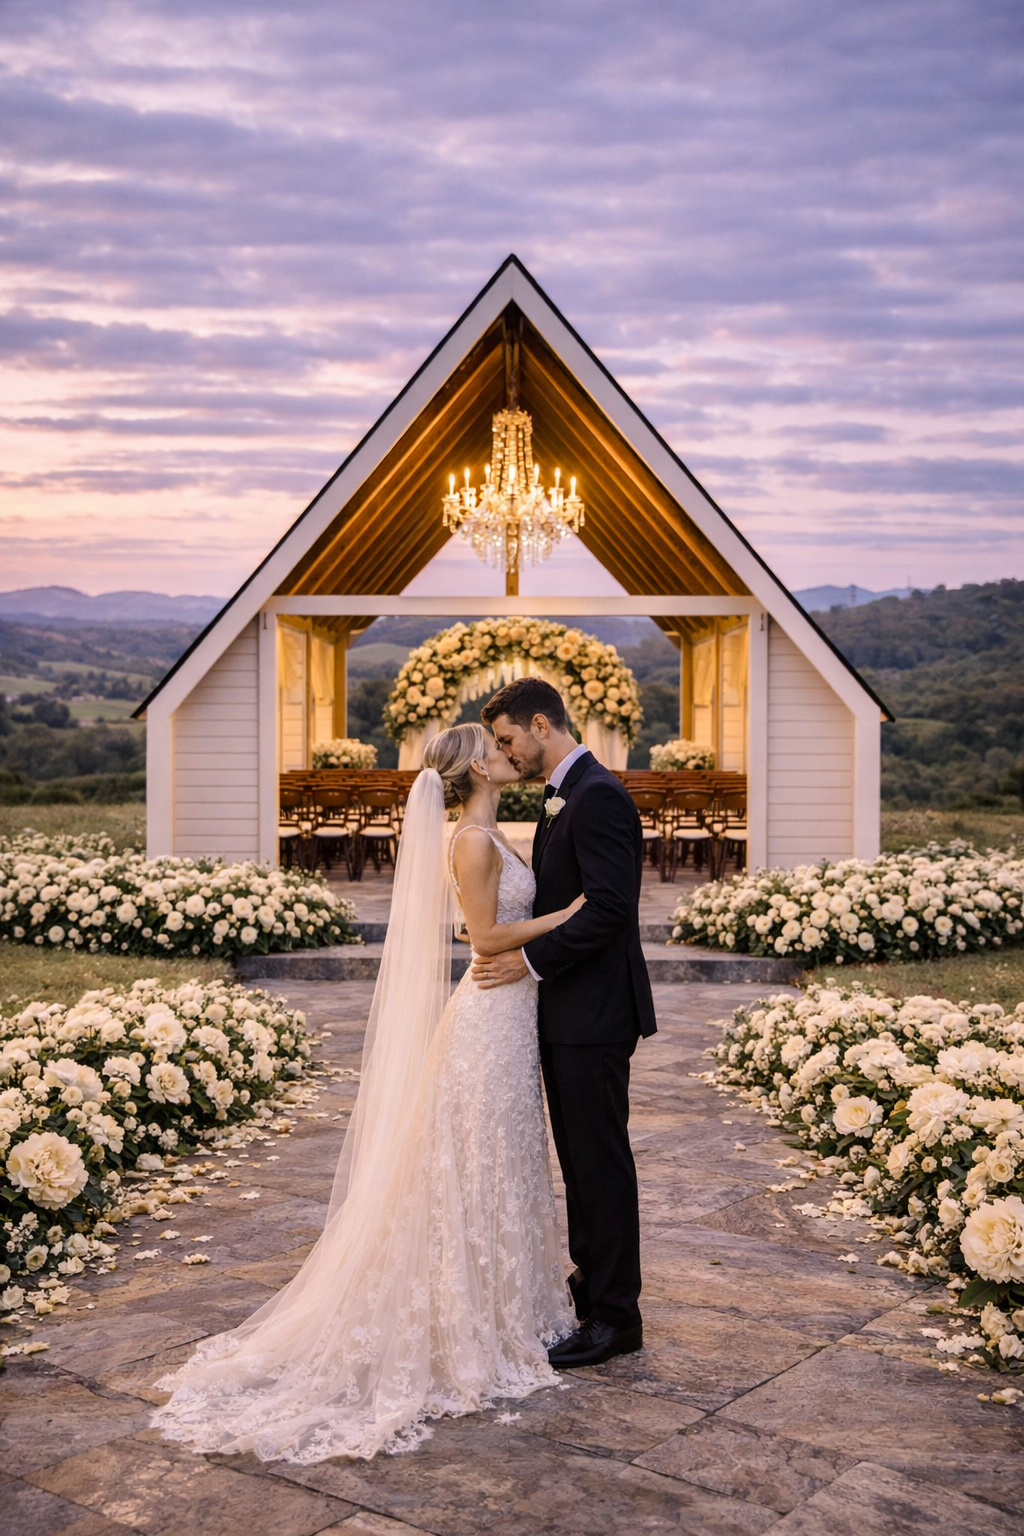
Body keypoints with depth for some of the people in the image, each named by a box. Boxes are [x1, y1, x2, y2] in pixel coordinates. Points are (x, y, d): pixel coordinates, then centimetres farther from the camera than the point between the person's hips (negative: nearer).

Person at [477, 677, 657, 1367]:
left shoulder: (598, 794, -16)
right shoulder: (565, 797, 16)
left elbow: (609, 905, -24)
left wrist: (532, 959, -19)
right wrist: (521, 950, 9)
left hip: (594, 1012, -10)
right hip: (569, 1010, 10)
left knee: (600, 1159, -2)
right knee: (579, 1155, 17)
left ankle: (616, 1317, 8)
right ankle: (593, 1281, 30)